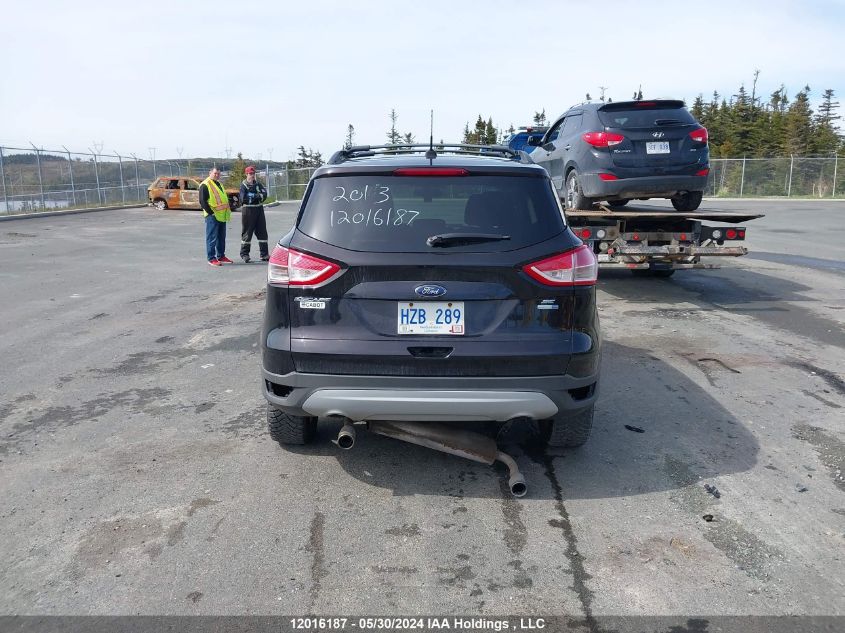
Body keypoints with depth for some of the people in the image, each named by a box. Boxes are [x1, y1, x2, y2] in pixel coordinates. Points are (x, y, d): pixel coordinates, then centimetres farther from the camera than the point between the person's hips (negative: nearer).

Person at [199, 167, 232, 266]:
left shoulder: (219, 184, 20)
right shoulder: (205, 185, -9)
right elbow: (202, 201, -15)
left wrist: (227, 211, 17)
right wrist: (211, 212, -19)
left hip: (222, 216, 9)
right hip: (212, 216, -9)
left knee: (221, 237, 14)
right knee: (212, 238, -6)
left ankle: (221, 256, 23)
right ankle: (211, 259, -3)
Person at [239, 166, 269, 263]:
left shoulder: (258, 184, 11)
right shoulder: (243, 185, -3)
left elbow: (264, 194, -4)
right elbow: (243, 199, -17)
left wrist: (254, 196, -19)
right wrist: (257, 196, -13)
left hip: (259, 209, 5)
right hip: (248, 210, -5)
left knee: (262, 232, 6)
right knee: (247, 232, 1)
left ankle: (264, 254, 11)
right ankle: (244, 254, 10)